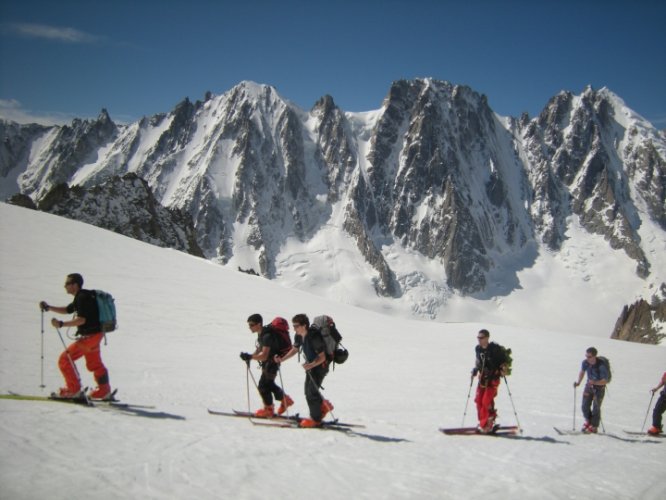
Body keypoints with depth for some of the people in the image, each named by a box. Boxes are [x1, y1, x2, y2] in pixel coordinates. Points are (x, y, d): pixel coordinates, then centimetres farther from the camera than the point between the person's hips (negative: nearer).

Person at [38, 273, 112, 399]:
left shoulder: (82, 298, -17)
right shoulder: (81, 297, 14)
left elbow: (81, 319, -25)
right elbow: (67, 310, 26)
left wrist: (62, 324, -26)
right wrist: (49, 307, 17)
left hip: (90, 335, -11)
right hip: (95, 334, 11)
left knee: (65, 359, -5)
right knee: (94, 364, 21)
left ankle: (73, 389, 1)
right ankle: (104, 391, 28)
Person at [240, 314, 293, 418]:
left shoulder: (267, 336, -28)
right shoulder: (261, 334, 2)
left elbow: (264, 356, -32)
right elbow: (259, 349, 16)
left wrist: (250, 357, -37)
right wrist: (250, 356, 1)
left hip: (272, 362, -10)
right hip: (266, 363, 10)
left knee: (263, 386, -4)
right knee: (269, 384, 20)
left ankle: (269, 410, 11)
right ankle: (285, 400, 34)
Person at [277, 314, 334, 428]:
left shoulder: (314, 337, -31)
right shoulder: (299, 336, -7)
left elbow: (322, 357, -26)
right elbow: (295, 349, 10)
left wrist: (311, 365, -41)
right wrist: (282, 359, -1)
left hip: (320, 365, -8)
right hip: (310, 364, 8)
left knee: (311, 392, -7)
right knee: (308, 391, 15)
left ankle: (315, 419, 6)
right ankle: (323, 406, 37)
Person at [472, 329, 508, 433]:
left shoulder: (495, 348, -13)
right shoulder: (478, 349, 6)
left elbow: (504, 361, -6)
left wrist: (500, 372, -15)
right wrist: (475, 370, 9)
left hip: (493, 378, -6)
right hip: (482, 378, 6)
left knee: (487, 401, -13)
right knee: (478, 400, 1)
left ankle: (487, 424, -4)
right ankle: (482, 422, 15)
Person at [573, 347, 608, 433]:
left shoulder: (602, 366, -30)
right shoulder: (585, 362, -14)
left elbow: (605, 381, -25)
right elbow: (582, 372, 8)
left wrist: (594, 382, -39)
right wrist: (578, 382, -5)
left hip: (600, 387, -5)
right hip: (589, 385, 5)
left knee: (596, 408, -1)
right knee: (585, 406, 4)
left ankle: (594, 427, 15)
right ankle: (588, 421, 29)